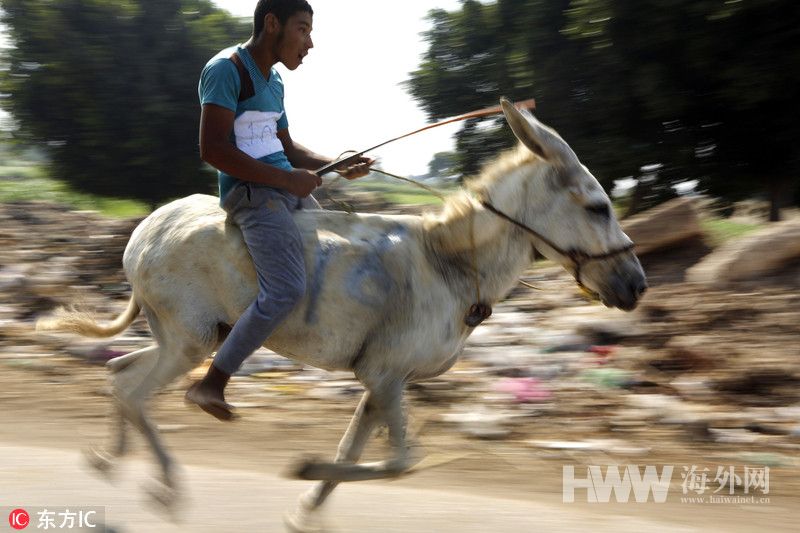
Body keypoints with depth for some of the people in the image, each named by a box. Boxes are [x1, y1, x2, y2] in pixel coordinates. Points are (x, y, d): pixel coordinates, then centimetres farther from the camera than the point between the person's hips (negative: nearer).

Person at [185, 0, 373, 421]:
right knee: (286, 291, -23)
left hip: (288, 192, 10)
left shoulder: (273, 81, 18)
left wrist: (339, 166, 11)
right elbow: (212, 149, -20)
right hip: (252, 194, -10)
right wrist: (285, 178, -20)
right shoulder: (226, 70, -11)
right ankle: (210, 384, -16)